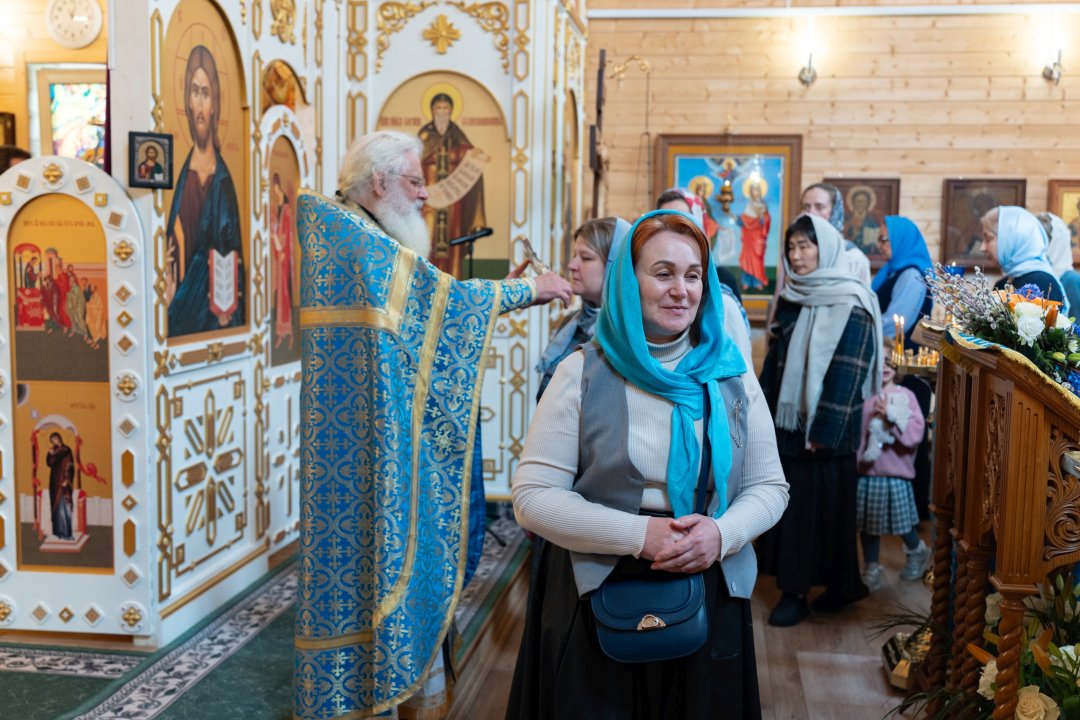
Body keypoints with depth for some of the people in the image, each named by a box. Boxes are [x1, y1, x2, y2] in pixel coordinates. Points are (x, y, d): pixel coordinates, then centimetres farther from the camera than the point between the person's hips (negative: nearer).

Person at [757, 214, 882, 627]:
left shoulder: (851, 306, -11)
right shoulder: (791, 299, 10)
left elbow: (847, 375, -15)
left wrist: (824, 432, -18)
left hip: (827, 431, -6)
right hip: (787, 423, 7)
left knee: (823, 507, 2)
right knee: (790, 506, 9)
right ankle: (792, 589, 18)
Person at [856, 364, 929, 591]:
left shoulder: (905, 396, -2)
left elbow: (916, 432, -10)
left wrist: (891, 415, -18)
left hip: (896, 472, -2)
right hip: (867, 471, 2)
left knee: (901, 521, 6)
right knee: (867, 522, 7)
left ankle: (917, 551, 36)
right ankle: (872, 568, 22)